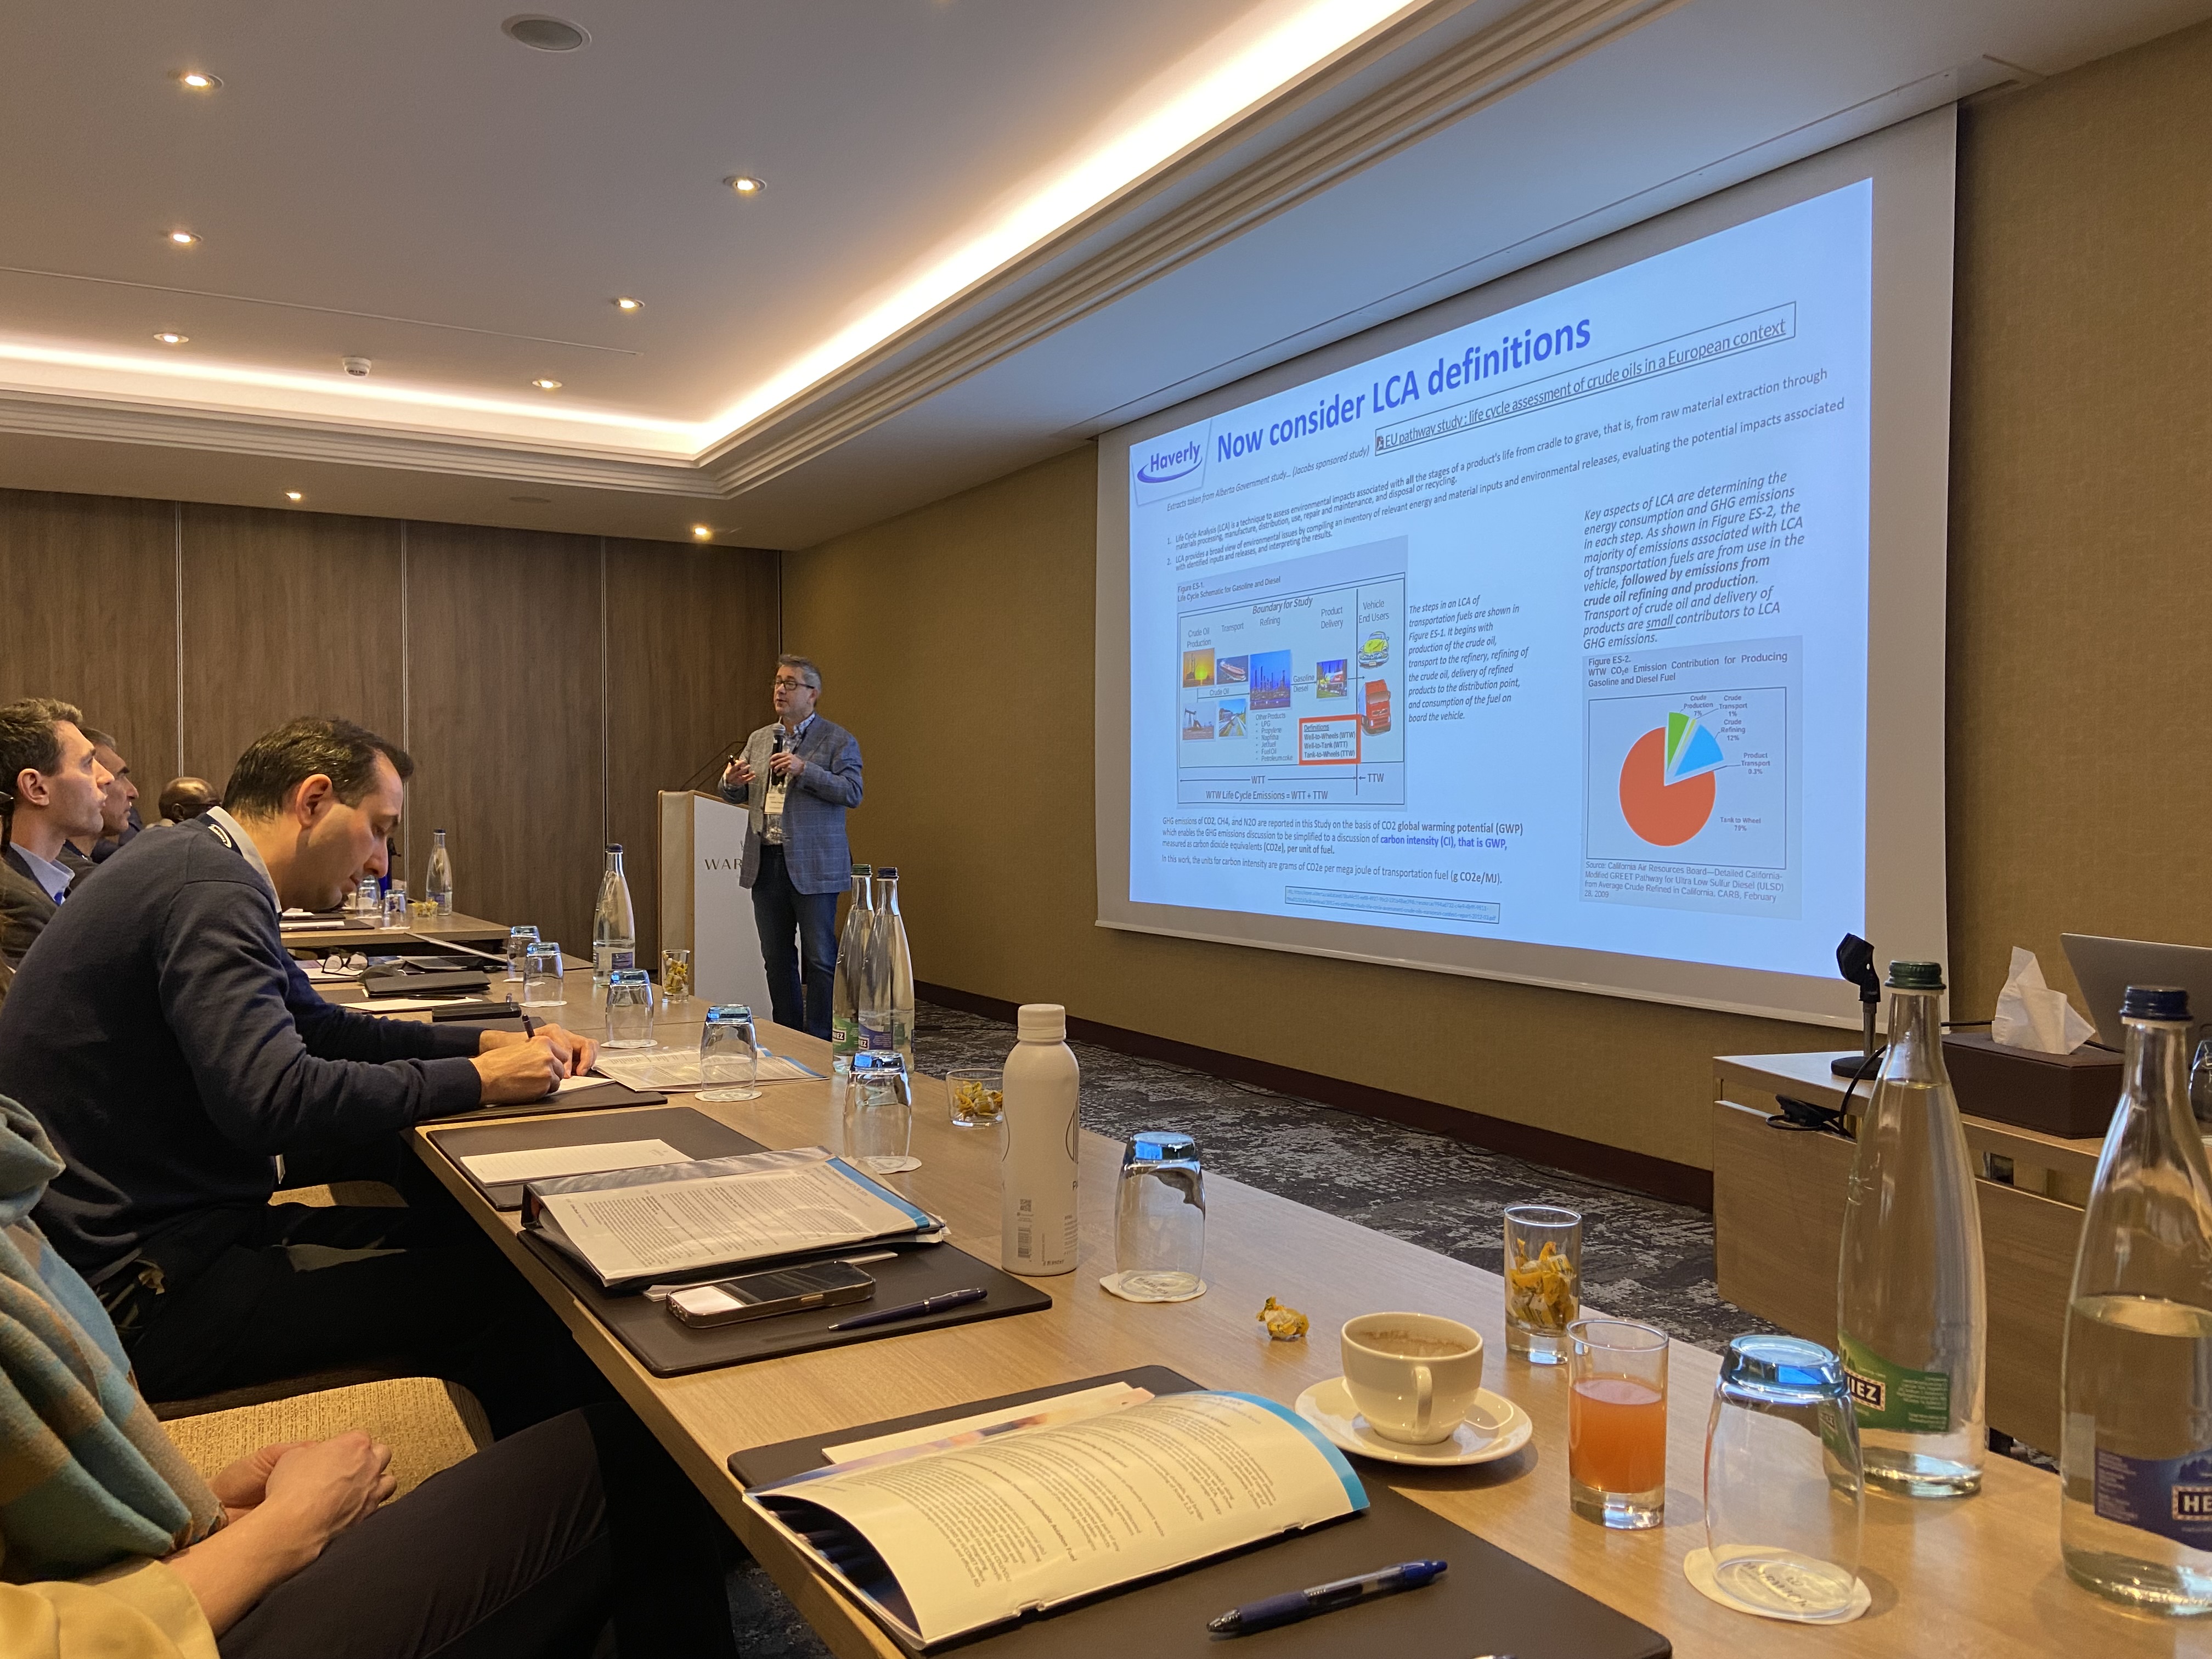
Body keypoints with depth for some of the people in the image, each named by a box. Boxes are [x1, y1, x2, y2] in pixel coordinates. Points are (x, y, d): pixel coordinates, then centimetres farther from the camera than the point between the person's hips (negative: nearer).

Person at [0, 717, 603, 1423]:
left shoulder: (201, 865, 12)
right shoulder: (213, 890, -21)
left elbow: (320, 1027, 20)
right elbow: (274, 1100, -31)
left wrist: (492, 1042, 8)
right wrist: (478, 1079, -20)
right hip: (128, 1282, -11)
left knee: (457, 1233, 4)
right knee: (501, 1289, -14)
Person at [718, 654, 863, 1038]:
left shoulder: (838, 740, -2)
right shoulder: (759, 740, 16)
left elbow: (853, 793, -13)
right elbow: (736, 797, 19)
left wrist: (805, 769, -22)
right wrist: (731, 782, -4)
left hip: (813, 866, -6)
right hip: (766, 863, 6)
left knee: (819, 958, -1)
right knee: (776, 958, 12)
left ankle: (820, 1041, 6)